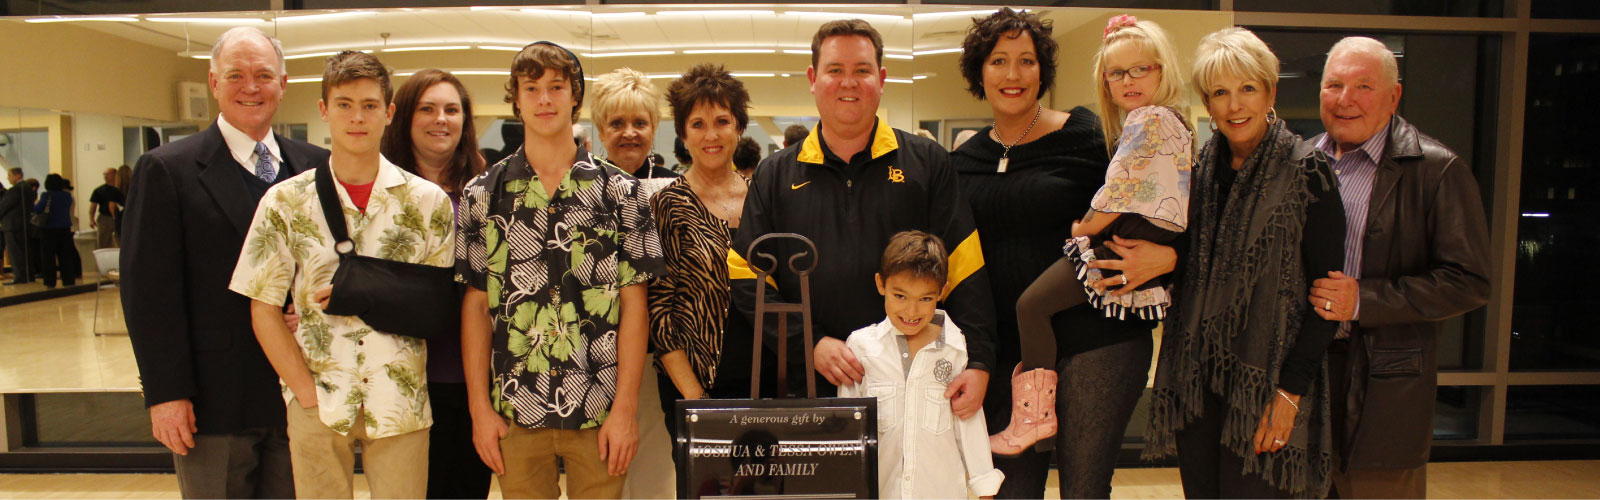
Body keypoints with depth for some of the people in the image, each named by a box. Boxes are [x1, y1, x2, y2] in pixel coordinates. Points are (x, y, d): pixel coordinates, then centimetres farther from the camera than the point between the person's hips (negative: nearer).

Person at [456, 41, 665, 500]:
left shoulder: (620, 192, 0)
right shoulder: (483, 195, 5)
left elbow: (634, 306, -2)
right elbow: (476, 307, 4)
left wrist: (626, 409, -6)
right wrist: (480, 409, 0)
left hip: (600, 413, -1)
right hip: (514, 412, 1)